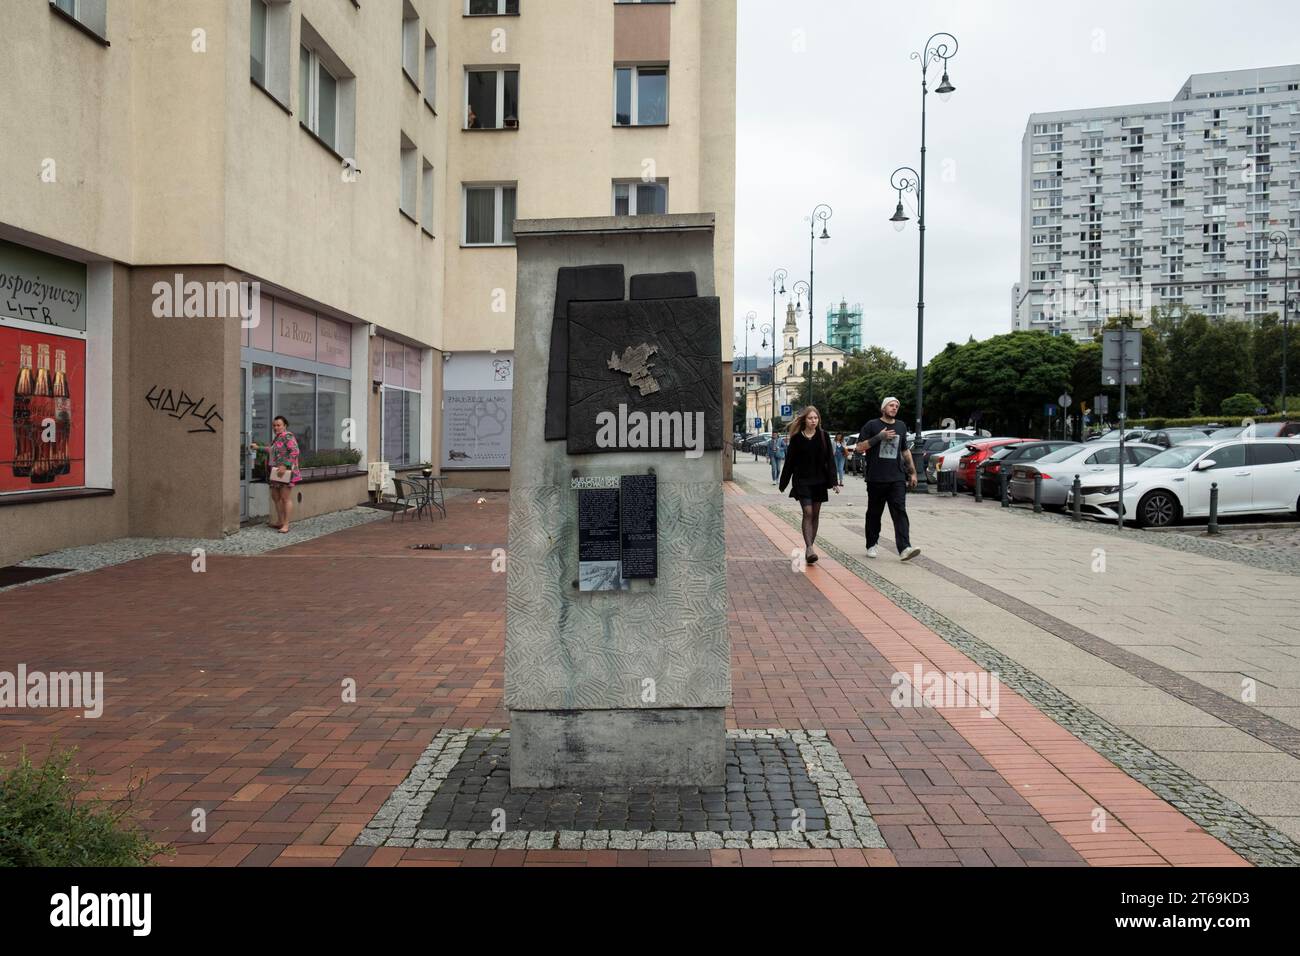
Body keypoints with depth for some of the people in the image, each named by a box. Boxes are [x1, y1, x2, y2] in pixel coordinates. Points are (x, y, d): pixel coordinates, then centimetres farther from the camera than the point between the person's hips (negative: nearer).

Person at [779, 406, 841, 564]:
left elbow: (830, 459, 2)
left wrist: (834, 482, -5)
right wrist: (784, 483, 5)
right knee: (808, 513, -13)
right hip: (802, 481, -2)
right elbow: (790, 461, 3)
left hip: (819, 481, 3)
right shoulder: (797, 438, -1)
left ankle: (809, 546, 17)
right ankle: (809, 549, -20)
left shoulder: (823, 436, 3)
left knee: (815, 514, 7)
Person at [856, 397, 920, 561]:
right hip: (876, 478, -2)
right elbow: (859, 448, -4)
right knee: (874, 514, 8)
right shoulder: (872, 425, 1)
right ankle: (872, 546, 21)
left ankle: (904, 548, -19)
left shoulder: (901, 427, 15)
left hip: (897, 479, 2)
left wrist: (913, 472, 20)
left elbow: (906, 451, 24)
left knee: (900, 512, -10)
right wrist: (879, 437, -13)